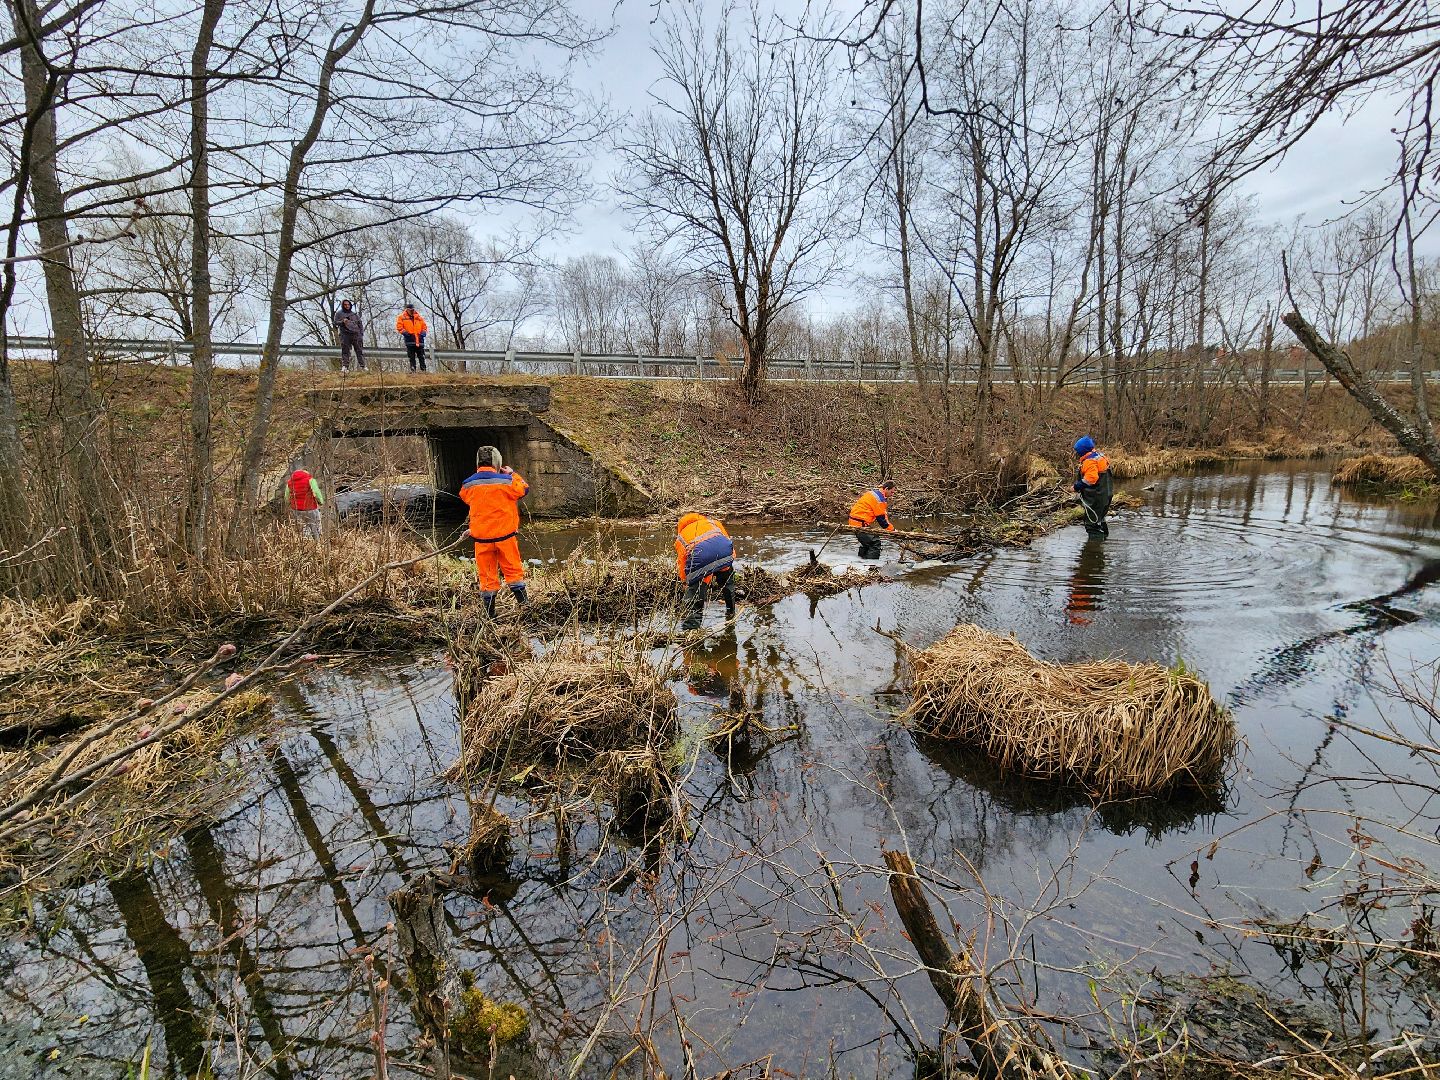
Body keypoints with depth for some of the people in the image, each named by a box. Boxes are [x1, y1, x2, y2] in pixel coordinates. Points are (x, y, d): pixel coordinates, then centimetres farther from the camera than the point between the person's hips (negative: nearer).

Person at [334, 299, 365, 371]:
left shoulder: (355, 314, 21)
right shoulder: (339, 313, 14)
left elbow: (360, 324, 20)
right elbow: (335, 323, 8)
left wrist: (361, 333, 8)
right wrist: (342, 321, -11)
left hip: (356, 334, 2)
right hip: (345, 335, -2)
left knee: (359, 350, -4)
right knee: (345, 351, -7)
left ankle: (362, 366, -4)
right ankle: (345, 366, -11)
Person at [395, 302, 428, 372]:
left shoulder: (419, 317, 14)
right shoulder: (402, 317, 6)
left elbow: (424, 326, 17)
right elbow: (399, 327, 0)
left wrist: (423, 333, 0)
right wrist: (405, 333, -12)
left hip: (419, 340, 2)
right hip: (409, 340, -2)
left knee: (421, 356, 2)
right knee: (411, 357, -2)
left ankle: (423, 369, 4)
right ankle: (413, 369, 0)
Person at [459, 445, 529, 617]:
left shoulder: (468, 485, -4)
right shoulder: (506, 481, -12)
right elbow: (524, 488, 5)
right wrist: (512, 473, 16)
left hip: (481, 537, 2)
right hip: (505, 534, -2)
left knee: (486, 574, 10)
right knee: (513, 569, 14)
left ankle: (490, 613, 14)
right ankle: (523, 602, 15)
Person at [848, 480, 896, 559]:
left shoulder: (874, 492, 16)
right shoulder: (880, 498, -16)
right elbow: (881, 518, -14)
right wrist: (892, 529, -5)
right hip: (861, 523, -11)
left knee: (867, 542, 25)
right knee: (875, 543, -9)